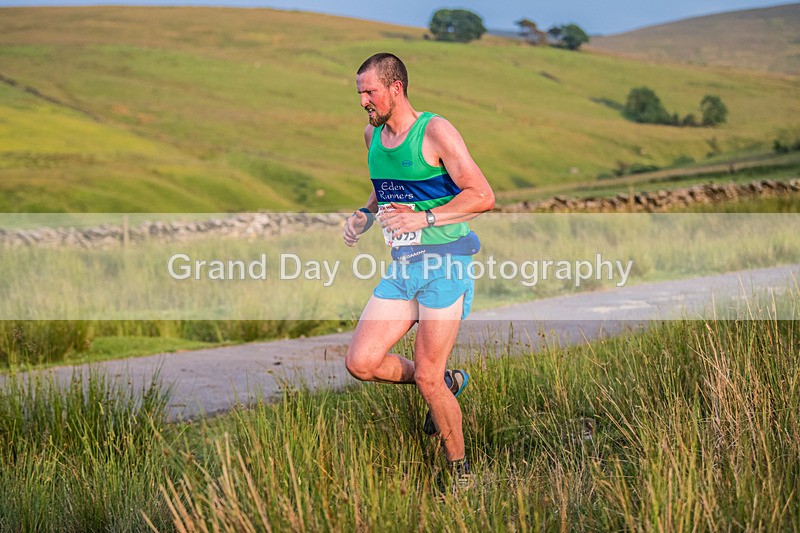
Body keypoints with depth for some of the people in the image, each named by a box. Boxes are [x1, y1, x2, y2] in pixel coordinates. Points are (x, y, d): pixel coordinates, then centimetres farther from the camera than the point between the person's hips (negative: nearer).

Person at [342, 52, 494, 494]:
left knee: (428, 381, -8)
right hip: (402, 264, 7)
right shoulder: (373, 135, 12)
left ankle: (461, 471, 12)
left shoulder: (434, 132, -10)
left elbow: (483, 196, -15)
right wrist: (364, 216, 9)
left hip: (444, 263, -7)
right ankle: (448, 382, 21)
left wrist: (423, 218, -24)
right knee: (361, 363, -3)